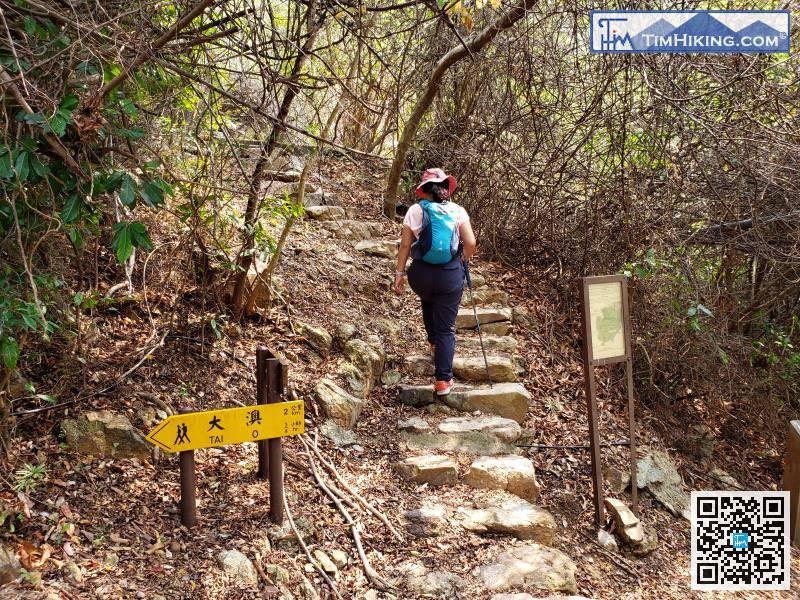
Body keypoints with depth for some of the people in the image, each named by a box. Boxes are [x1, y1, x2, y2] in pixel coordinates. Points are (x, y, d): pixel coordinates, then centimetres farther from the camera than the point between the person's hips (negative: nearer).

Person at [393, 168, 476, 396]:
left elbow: (405, 244, -2)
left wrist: (400, 272, 7)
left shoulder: (415, 211, -2)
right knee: (446, 328, 7)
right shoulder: (457, 211, -2)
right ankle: (443, 380, 5)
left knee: (428, 302, 37)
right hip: (451, 275, -1)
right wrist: (463, 259, 14)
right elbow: (470, 243, -6)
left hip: (421, 273, 1)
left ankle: (434, 343, 47)